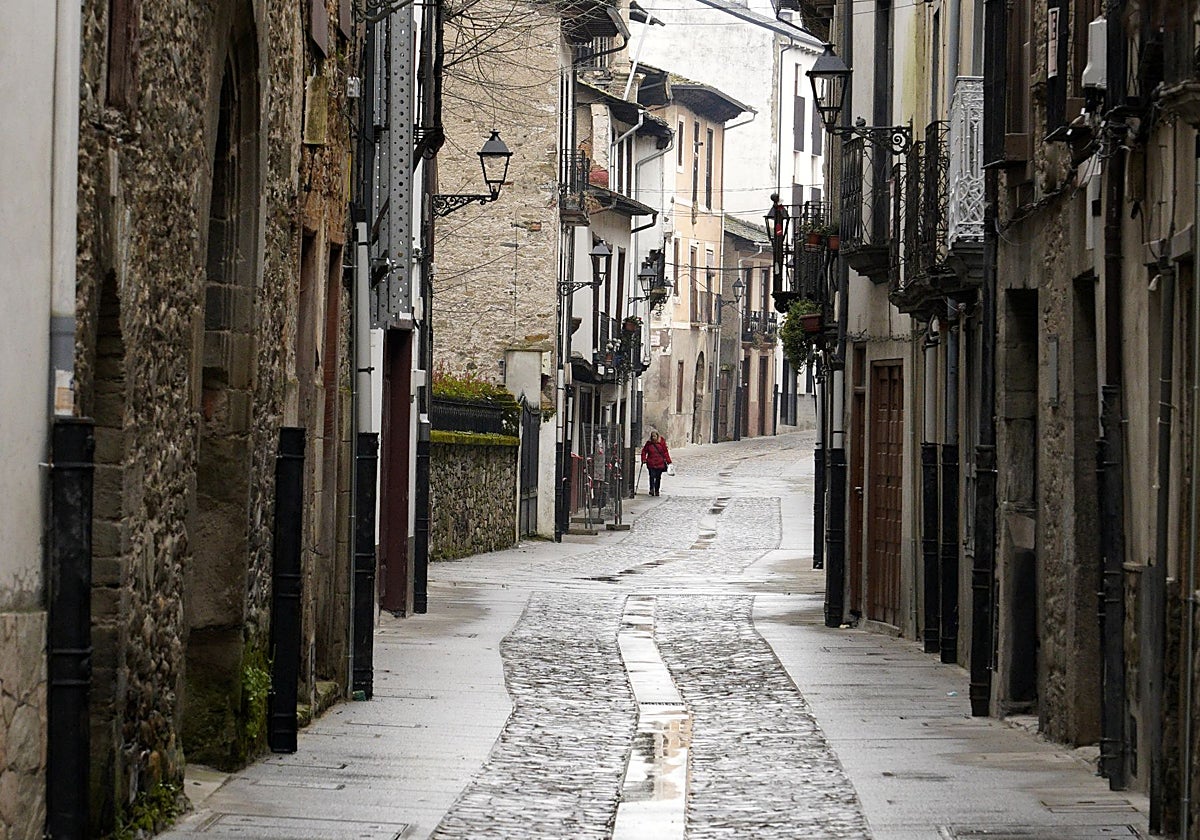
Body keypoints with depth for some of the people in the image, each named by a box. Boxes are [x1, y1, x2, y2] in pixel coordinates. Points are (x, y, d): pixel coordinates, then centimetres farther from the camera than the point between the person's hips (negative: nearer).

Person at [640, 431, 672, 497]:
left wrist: (668, 461, -1)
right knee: (652, 476, -11)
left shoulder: (662, 443, 0)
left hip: (660, 463, 0)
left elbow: (665, 452, 3)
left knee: (658, 477, 7)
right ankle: (652, 489, -7)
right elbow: (644, 451, 8)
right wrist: (644, 459, -3)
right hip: (651, 463, 0)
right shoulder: (648, 443, 2)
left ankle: (657, 491, 17)